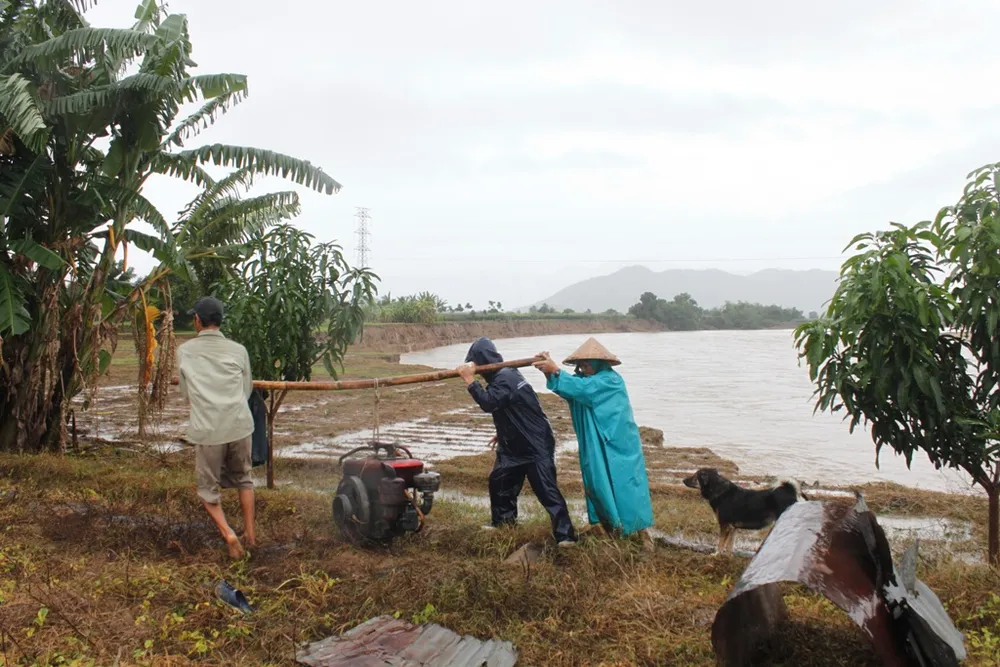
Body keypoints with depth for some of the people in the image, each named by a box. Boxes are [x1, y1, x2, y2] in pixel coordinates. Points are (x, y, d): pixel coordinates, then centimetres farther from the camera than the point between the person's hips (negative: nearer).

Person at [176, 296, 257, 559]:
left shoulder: (184, 351, 5)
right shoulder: (238, 350, 5)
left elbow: (186, 393, 15)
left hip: (207, 430, -2)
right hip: (240, 426, 2)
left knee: (207, 488, 14)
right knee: (243, 479, 23)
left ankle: (228, 534, -5)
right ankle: (250, 533, 23)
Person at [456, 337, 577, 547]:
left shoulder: (505, 379, -21)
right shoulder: (504, 376, 11)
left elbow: (488, 403, -37)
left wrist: (469, 380, -30)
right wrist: (503, 434, 27)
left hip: (536, 445, -11)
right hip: (515, 444, 11)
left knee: (546, 490, -13)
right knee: (499, 481, 17)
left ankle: (566, 535, -11)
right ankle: (502, 523, 33)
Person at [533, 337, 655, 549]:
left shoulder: (611, 380, -16)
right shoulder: (586, 379, 8)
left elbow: (581, 388, -29)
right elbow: (567, 388, -7)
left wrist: (556, 371, -29)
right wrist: (549, 372, -24)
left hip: (619, 448, -7)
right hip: (596, 449, 8)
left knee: (624, 489, -4)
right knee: (599, 490, 8)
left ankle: (643, 536, 5)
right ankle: (611, 534, 17)